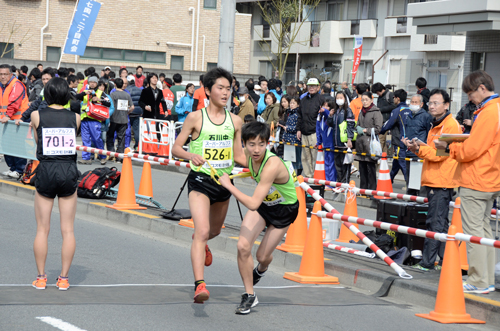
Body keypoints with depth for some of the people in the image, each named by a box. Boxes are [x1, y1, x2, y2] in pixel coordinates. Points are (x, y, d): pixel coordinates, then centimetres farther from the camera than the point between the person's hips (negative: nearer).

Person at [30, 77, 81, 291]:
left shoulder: (37, 116, -2)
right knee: (68, 229, 7)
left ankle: (41, 277, 11)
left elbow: (37, 140, 12)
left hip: (46, 171, -1)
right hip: (69, 172, 1)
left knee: (42, 229, 8)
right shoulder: (75, 118, 1)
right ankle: (64, 278, 9)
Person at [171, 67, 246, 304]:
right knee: (202, 231, -22)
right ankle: (199, 284, -26)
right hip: (200, 180, -5)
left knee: (215, 230, 24)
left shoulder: (235, 121, 3)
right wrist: (191, 156, -25)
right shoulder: (195, 118, -8)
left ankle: (200, 242, 61)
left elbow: (239, 156, 11)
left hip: (224, 181, 5)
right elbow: (176, 148, -5)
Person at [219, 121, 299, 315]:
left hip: (285, 209, -5)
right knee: (243, 246, -12)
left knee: (262, 256, 5)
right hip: (263, 204, 5)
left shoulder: (272, 166, -40)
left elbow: (253, 204, -45)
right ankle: (249, 295, 6)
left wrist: (229, 185, -39)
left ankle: (261, 269, 46)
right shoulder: (248, 156, -18)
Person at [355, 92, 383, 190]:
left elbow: (378, 129, -9)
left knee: (371, 167, -6)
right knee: (362, 167, 9)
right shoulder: (362, 112, 17)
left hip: (370, 142, -7)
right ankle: (363, 189, 15)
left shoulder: (376, 112, -6)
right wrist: (359, 129, 2)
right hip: (361, 142, 7)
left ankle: (372, 190, -3)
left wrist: (365, 130, -9)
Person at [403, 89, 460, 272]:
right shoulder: (437, 125, 20)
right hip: (433, 181, 10)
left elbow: (439, 153, -17)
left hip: (441, 183, -10)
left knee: (435, 223, -10)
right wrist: (417, 147, 7)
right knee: (440, 223, 13)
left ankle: (427, 262, -10)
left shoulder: (451, 125, -11)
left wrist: (419, 149, -25)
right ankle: (445, 262, 18)